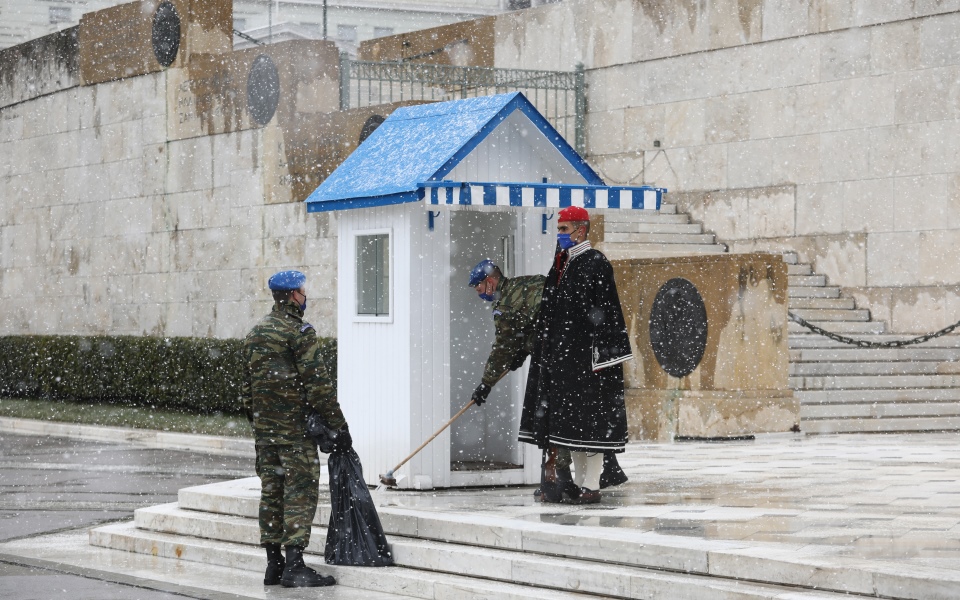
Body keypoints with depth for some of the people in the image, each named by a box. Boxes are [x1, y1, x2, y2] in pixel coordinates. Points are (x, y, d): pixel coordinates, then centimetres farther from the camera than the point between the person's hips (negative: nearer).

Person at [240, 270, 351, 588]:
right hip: (295, 425, -8)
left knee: (271, 491, 11)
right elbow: (317, 382, -14)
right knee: (301, 491, -6)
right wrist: (338, 424, -11)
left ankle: (273, 563, 13)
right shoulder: (299, 331, -11)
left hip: (264, 427, 8)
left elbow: (247, 384, 18)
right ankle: (294, 565, -12)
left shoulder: (255, 333, 14)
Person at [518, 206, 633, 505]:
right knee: (568, 420, 10)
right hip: (561, 354, 9)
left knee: (588, 418, -7)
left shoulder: (596, 263, -9)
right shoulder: (561, 264, 16)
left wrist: (599, 355, -19)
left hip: (585, 354, -9)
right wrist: (544, 351, 19)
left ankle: (592, 487, -4)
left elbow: (603, 312, -14)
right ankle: (579, 482, 15)